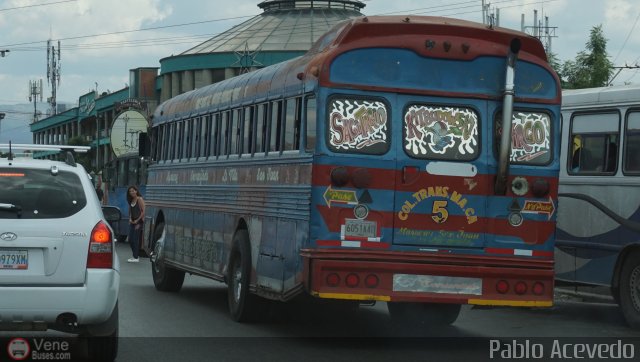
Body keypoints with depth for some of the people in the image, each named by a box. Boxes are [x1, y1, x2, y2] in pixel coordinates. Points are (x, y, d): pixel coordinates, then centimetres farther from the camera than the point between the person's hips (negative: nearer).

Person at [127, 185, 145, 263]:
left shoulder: (139, 199, -10)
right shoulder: (131, 201, 13)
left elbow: (143, 212, -13)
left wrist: (137, 220, -13)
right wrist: (130, 219, 3)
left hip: (138, 222, -8)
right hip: (132, 222, 8)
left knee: (135, 240, -7)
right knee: (130, 239, 8)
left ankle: (136, 257, -3)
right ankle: (136, 255, 19)